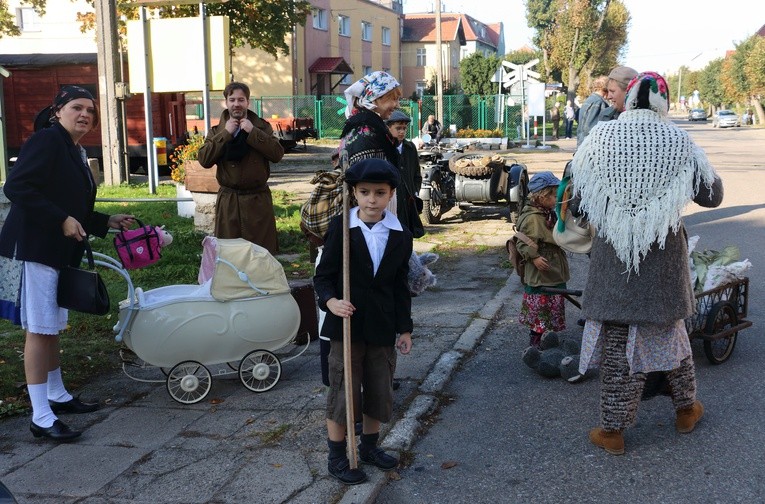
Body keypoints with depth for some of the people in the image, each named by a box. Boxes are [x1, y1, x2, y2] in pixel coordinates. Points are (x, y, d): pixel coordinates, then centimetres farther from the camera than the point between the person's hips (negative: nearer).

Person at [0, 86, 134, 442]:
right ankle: (41, 418, -3)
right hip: (34, 248, -9)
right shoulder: (47, 140, -11)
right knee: (39, 329, -7)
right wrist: (62, 220, -22)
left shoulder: (76, 153, 17)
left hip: (59, 252, 9)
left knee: (52, 326, 18)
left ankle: (57, 396, 32)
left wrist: (107, 222, 16)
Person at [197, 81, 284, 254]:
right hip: (228, 201, 1)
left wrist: (253, 132, -13)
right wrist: (225, 134, -11)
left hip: (258, 200, -1)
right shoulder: (217, 131, 9)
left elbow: (277, 154, -8)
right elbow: (204, 159, -6)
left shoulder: (262, 127, 6)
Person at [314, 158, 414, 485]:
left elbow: (401, 286, 7)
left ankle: (369, 447, 34)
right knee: (343, 391, 3)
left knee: (379, 390, 13)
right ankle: (336, 457, 17)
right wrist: (330, 300, -24)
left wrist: (404, 328, 8)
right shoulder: (340, 228, -8)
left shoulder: (401, 236, 2)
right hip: (347, 323, -3)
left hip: (383, 327, 3)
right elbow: (323, 275, -5)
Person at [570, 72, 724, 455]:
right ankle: (686, 410, 36)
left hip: (613, 258, -1)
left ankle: (613, 430, 12)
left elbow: (579, 196, 2)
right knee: (671, 330, 20)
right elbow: (712, 196, 2)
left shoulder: (600, 141, -7)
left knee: (618, 341, 5)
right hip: (664, 257, 1)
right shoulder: (678, 144, -7)